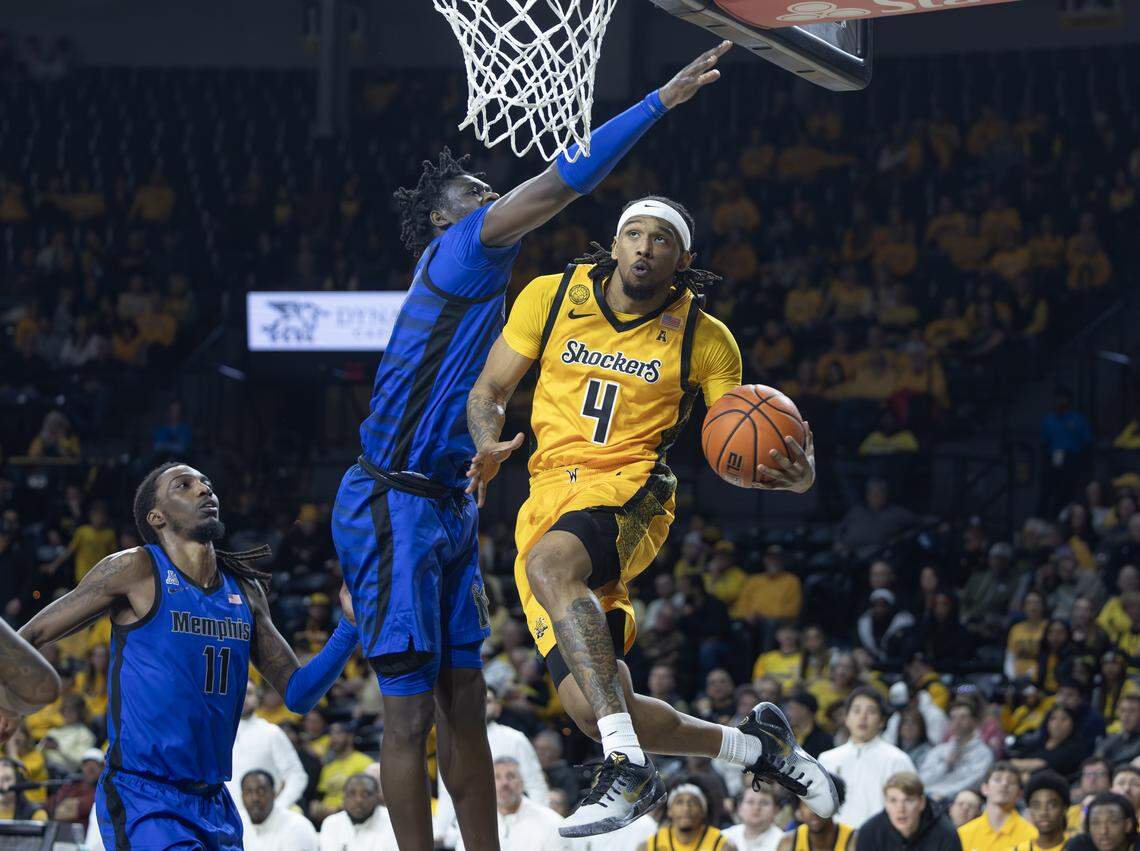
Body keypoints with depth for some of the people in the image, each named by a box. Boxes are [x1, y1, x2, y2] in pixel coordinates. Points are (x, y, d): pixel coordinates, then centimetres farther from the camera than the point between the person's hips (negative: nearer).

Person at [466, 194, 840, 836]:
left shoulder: (703, 338, 3)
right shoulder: (553, 297, 5)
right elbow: (489, 390, 12)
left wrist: (798, 473, -16)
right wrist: (487, 448, -10)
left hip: (628, 493, -4)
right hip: (549, 496, 4)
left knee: (550, 563, -40)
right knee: (591, 707, -9)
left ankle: (629, 769, -42)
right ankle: (755, 745, 16)